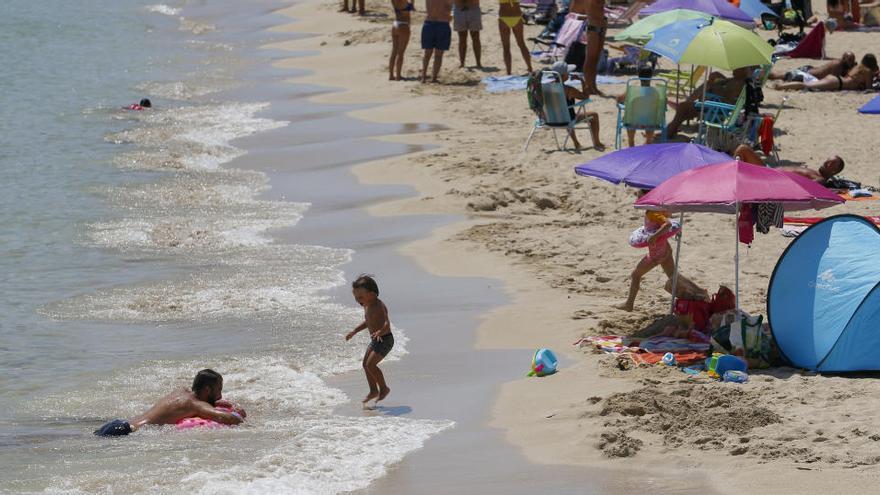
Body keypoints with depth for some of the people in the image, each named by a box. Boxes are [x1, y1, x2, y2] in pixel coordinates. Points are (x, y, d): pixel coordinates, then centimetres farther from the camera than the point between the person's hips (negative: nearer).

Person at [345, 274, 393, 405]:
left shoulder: (378, 307, -24)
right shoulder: (367, 306, 5)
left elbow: (387, 324, -36)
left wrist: (380, 332, -56)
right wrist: (354, 331, 20)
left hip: (385, 340, -10)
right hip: (375, 340, 10)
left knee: (370, 364, -17)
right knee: (366, 364, 12)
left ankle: (384, 388, -2)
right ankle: (373, 391, 24)